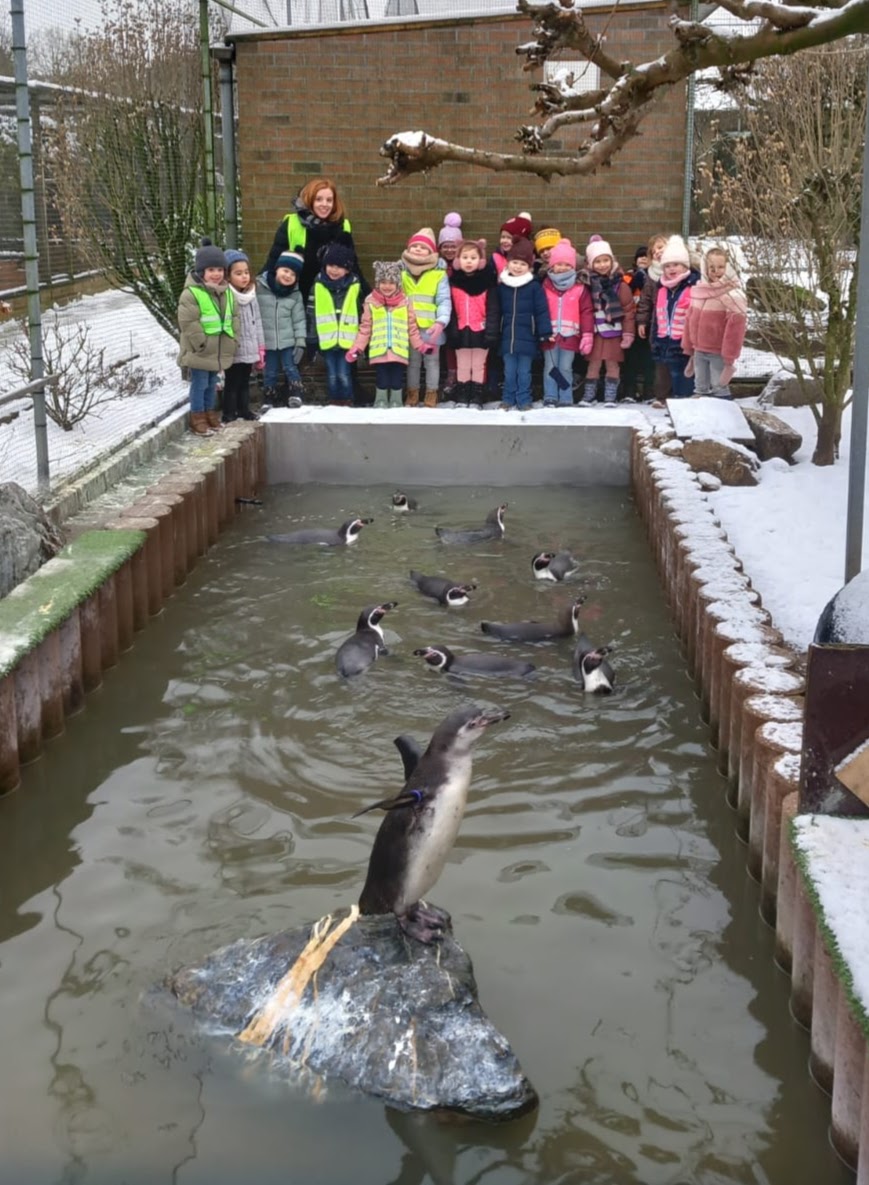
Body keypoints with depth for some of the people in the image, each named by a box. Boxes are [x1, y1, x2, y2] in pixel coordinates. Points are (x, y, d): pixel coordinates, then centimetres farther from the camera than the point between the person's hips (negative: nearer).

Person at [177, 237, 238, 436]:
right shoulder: (191, 293, -18)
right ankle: (198, 418, 11)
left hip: (220, 351, 6)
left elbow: (233, 316, 12)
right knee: (199, 384, 2)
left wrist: (233, 339, 3)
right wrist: (202, 343, -19)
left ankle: (210, 413, 32)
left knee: (212, 384, 19)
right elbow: (189, 323, -20)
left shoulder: (226, 292, 5)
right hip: (199, 353, -6)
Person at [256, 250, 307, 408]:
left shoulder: (295, 294, 1)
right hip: (266, 341, -1)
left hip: (288, 341, 1)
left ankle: (296, 396, 8)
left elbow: (299, 320, 3)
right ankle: (270, 402, 18)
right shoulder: (259, 287, -6)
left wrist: (300, 341, -2)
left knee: (291, 369, 1)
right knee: (269, 374, 9)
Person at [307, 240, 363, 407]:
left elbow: (361, 312, 8)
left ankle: (347, 403, 10)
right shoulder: (318, 284, 1)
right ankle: (334, 403, 17)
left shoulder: (354, 285, 0)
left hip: (347, 339, -1)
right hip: (327, 339, 1)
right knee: (332, 375, 7)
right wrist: (312, 336, 3)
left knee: (344, 374, -2)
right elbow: (311, 312, 5)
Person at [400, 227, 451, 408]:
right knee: (412, 362, 14)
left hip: (431, 328, -2)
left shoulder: (439, 274, -6)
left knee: (432, 362, 10)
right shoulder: (401, 272, 3)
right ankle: (412, 394, 27)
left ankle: (431, 395, 23)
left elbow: (444, 300, -10)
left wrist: (441, 322, -24)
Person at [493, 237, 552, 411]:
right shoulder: (502, 286, 6)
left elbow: (542, 311, -6)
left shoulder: (534, 286, -5)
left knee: (524, 372, 5)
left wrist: (545, 333, -10)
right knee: (509, 371, 10)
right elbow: (497, 311, 12)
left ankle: (524, 401, 13)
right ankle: (508, 400, 20)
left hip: (527, 337, -3)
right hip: (507, 336, 3)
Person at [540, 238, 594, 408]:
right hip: (550, 335, 1)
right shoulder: (545, 287, 3)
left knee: (565, 368, 4)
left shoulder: (580, 288, 0)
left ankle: (566, 400, 8)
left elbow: (586, 312, -2)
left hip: (570, 336, -1)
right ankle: (550, 399, 10)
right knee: (550, 368, 5)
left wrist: (587, 335, -7)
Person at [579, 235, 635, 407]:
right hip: (595, 331, 1)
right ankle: (589, 396, 15)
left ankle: (610, 398, 11)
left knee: (612, 364, 4)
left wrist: (628, 334, -8)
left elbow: (628, 310, -6)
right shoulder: (588, 283, -2)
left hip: (614, 330, -1)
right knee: (594, 364, 6)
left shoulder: (620, 284, -7)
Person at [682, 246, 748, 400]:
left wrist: (729, 360, -17)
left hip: (718, 354, -7)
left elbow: (735, 329, -16)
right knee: (700, 390, 14)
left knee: (720, 391, -4)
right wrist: (690, 350, 15)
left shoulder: (733, 295, -14)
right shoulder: (698, 290, 6)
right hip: (699, 352, 7)